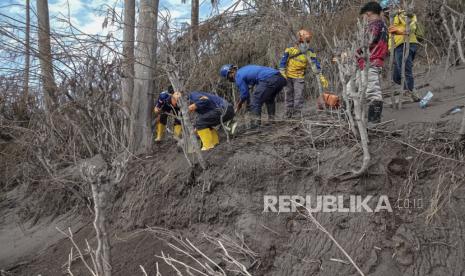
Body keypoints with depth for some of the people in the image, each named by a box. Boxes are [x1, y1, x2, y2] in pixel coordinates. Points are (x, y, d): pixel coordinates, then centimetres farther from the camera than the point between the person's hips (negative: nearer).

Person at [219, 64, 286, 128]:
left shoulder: (238, 76, 3)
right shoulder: (245, 69, 30)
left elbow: (245, 94, 6)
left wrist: (239, 104, 24)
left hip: (269, 80, -9)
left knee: (255, 103, -1)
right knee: (269, 100, 30)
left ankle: (255, 127, -6)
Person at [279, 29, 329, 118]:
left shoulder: (310, 53, -6)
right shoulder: (290, 50, -8)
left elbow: (315, 65, -9)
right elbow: (282, 63, -4)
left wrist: (321, 77, -17)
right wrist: (283, 75, -10)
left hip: (299, 78, 0)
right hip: (288, 77, 0)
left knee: (299, 96, -7)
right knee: (289, 96, 5)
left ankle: (297, 113, 2)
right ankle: (288, 115, 14)